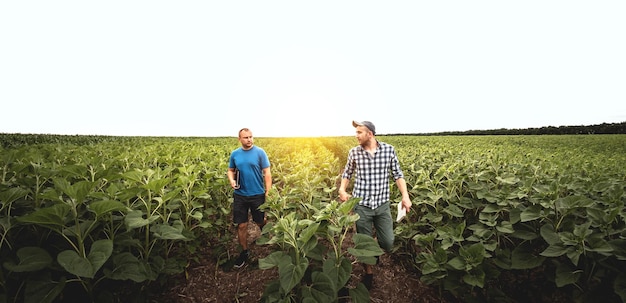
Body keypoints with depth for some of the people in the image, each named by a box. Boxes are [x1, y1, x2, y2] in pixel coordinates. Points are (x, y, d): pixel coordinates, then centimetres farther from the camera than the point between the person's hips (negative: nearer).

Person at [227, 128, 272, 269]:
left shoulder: (260, 152, -8)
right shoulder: (234, 154, 2)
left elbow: (267, 172, -8)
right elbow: (231, 170, 13)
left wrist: (268, 191, -13)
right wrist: (232, 180, -10)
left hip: (257, 194, -2)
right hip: (240, 195, 3)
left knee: (261, 222, 14)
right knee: (241, 225, 9)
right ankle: (244, 252, 29)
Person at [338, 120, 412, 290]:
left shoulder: (389, 150, -4)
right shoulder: (354, 152, -2)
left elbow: (397, 174, 3)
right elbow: (347, 173, 10)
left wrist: (405, 196, -7)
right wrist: (342, 190, -6)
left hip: (382, 204, 0)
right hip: (361, 205, 0)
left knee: (388, 244, 4)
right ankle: (369, 272, 36)